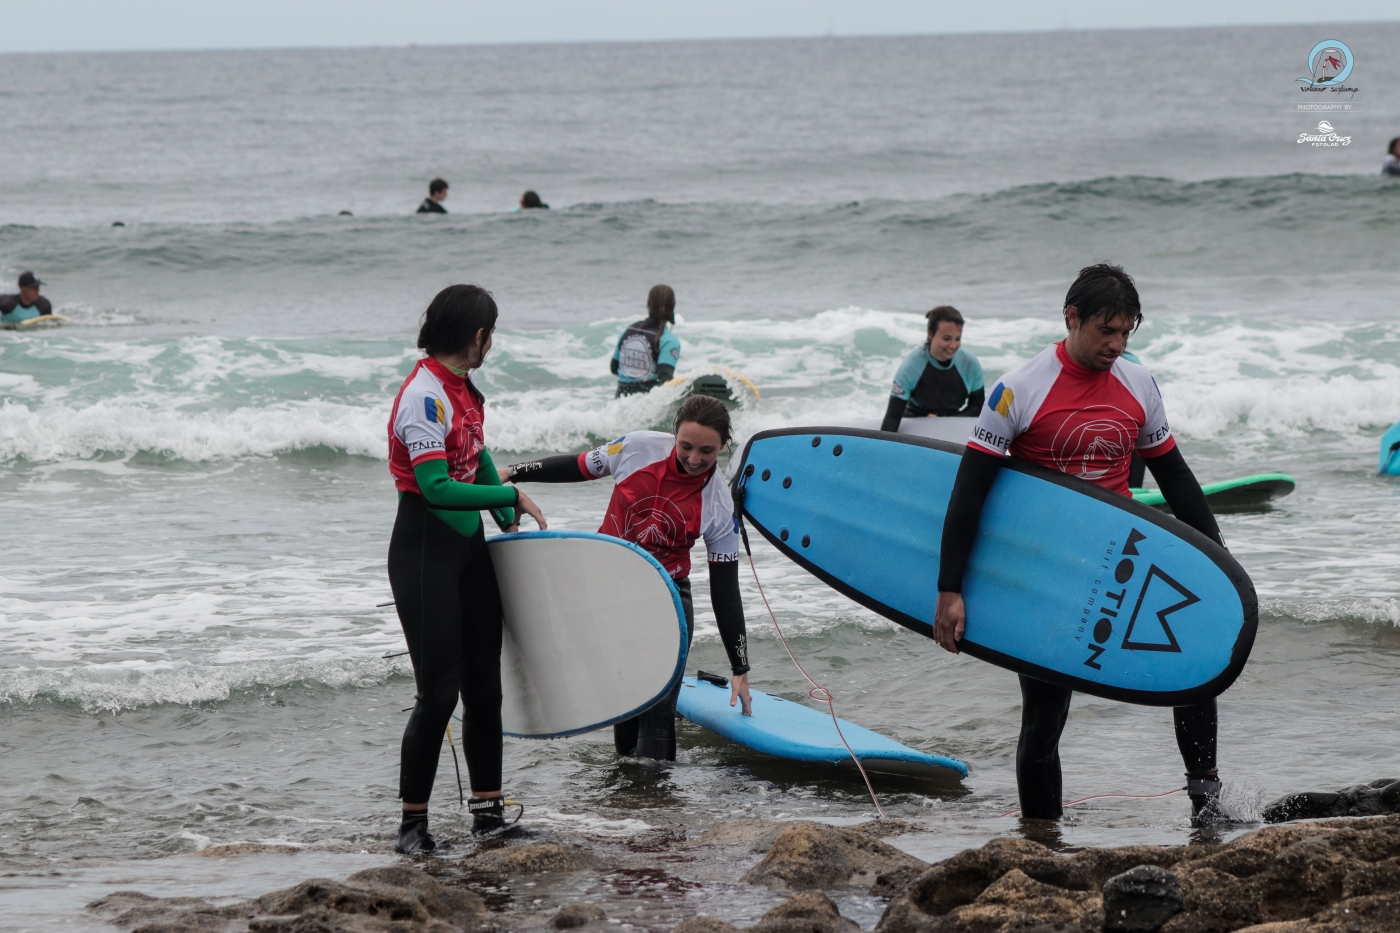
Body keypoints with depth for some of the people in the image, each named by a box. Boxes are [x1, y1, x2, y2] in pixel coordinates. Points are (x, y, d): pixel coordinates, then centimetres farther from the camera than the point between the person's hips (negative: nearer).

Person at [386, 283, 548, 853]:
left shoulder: (461, 389, 9)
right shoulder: (423, 397, -20)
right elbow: (436, 488, -27)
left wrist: (510, 522, 17)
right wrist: (512, 497, -19)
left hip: (469, 545, 9)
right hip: (425, 553, -9)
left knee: (483, 684, 8)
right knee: (439, 692, -8)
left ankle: (487, 809, 14)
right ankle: (413, 822, 2)